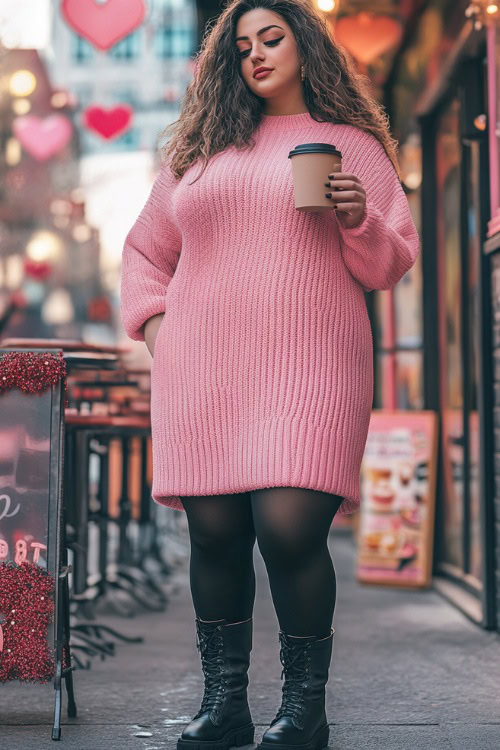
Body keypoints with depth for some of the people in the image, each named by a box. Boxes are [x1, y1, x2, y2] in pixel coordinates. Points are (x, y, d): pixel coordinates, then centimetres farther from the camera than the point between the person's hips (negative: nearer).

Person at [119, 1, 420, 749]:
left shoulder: (353, 146, 14)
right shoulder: (199, 148, 20)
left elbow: (391, 266, 10)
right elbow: (145, 249, 27)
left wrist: (357, 220, -9)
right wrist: (151, 322, 11)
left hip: (309, 367, -3)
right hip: (202, 371, 3)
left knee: (289, 528, -15)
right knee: (215, 534, 0)